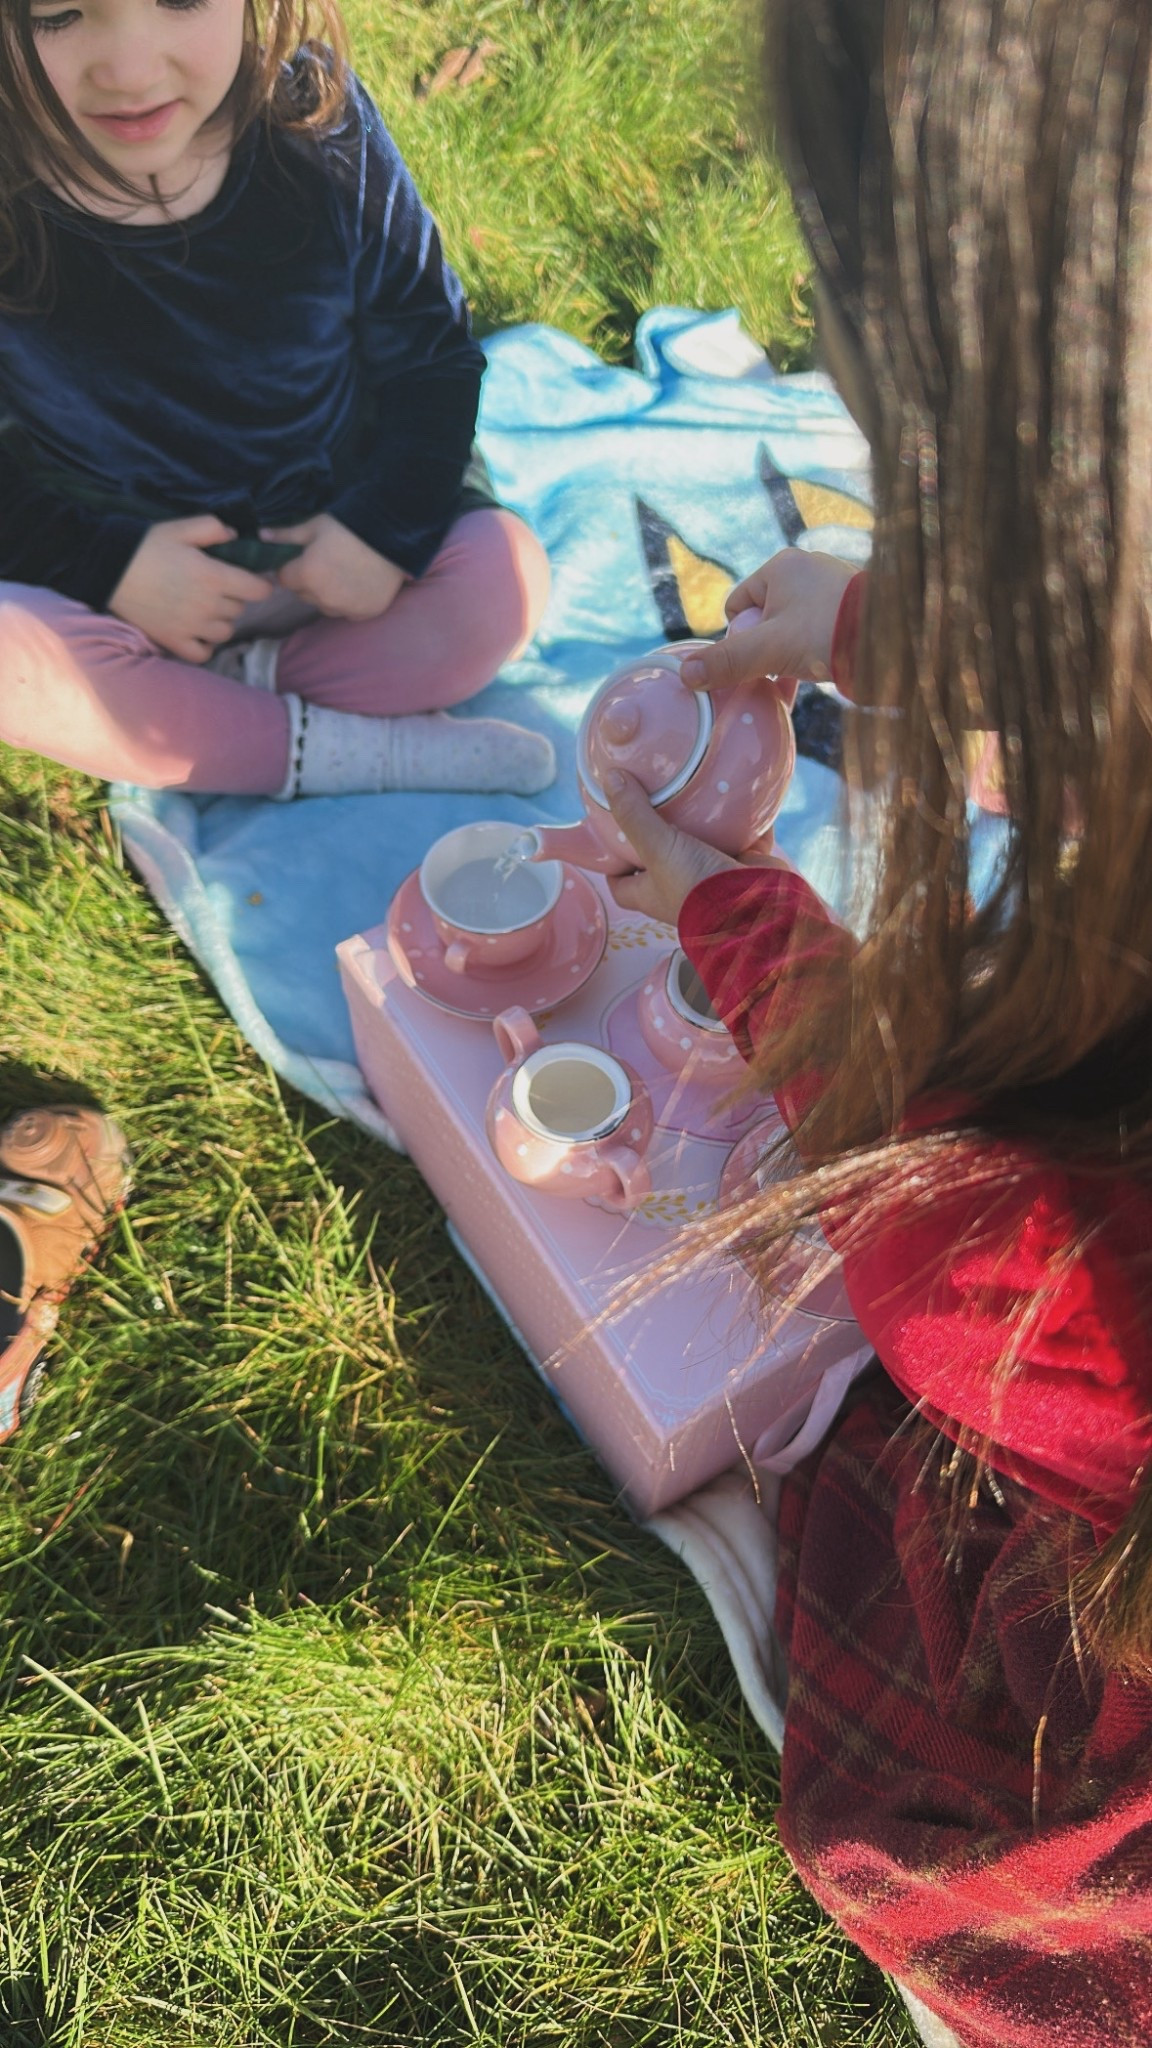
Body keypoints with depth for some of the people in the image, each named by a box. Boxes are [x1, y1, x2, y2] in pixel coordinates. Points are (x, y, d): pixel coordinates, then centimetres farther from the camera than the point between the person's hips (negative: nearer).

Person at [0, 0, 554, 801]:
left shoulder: (318, 119, -15)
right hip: (117, 577, -1)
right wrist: (108, 563, -25)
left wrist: (390, 525, -17)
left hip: (329, 546, 2)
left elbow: (430, 351, -5)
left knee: (504, 571, -22)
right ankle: (346, 750, -20)